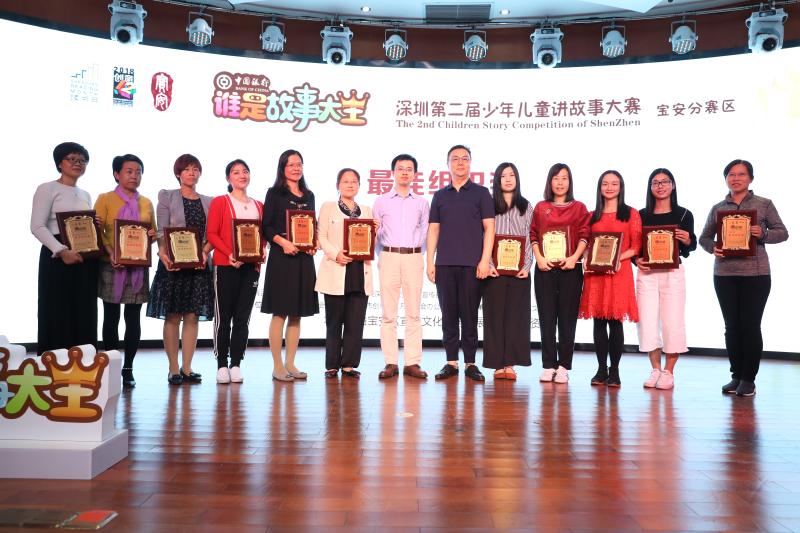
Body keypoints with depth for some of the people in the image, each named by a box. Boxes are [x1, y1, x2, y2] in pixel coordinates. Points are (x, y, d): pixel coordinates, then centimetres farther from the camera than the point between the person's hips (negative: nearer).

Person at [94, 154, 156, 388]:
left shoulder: (146, 203, 13)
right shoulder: (105, 199, 3)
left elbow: (153, 232, 19)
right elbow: (97, 231, -4)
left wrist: (152, 236, -5)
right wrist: (110, 254, -18)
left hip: (139, 266, 3)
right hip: (112, 266, -3)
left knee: (134, 318, 3)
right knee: (111, 317, 4)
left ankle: (128, 368, 10)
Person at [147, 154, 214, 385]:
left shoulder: (208, 202, 12)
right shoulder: (167, 197, 5)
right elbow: (161, 232, -4)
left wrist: (204, 253, -12)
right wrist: (163, 254, -21)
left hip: (198, 264, 3)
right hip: (173, 263, -3)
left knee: (192, 316, 4)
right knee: (172, 316, 0)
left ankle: (187, 368, 11)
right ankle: (173, 369, 6)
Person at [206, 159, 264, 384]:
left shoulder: (258, 205, 16)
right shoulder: (219, 202, 4)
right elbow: (211, 233, -4)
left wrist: (262, 251, -4)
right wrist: (229, 254, -17)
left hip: (251, 267, 4)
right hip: (226, 266, -3)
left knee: (242, 318, 4)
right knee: (224, 317, 0)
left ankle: (236, 364, 10)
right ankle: (222, 365, 7)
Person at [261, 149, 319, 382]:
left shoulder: (309, 196, 16)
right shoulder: (275, 193, 1)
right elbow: (266, 227, -5)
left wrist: (314, 244, 0)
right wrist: (283, 242, -20)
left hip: (304, 259, 5)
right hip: (282, 258, -5)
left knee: (297, 314, 8)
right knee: (280, 312, -3)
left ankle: (290, 363, 16)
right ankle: (277, 366, 3)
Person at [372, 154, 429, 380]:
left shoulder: (421, 202, 13)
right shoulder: (381, 201, 10)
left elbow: (425, 232, 13)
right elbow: (374, 234, 11)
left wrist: (418, 250, 4)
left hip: (413, 258, 1)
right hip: (389, 257, -1)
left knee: (413, 312, 0)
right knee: (388, 313, -3)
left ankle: (412, 363, 3)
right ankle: (390, 363, 2)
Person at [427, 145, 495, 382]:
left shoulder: (481, 193, 6)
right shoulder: (440, 196, 13)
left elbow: (489, 228, 1)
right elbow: (433, 230, 11)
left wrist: (485, 260, -9)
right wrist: (430, 262, 3)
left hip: (471, 264, -2)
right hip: (444, 264, 2)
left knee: (469, 315, 1)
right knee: (448, 315, 4)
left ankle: (470, 363, 8)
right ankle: (451, 362, 11)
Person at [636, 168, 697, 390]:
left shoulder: (684, 214, 3)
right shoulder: (642, 215, 7)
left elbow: (692, 245, 7)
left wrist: (687, 240, -14)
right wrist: (636, 260, -9)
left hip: (673, 272, -1)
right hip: (646, 273, 2)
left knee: (672, 322, -1)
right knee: (647, 322, 1)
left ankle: (669, 372, 11)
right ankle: (655, 369, 15)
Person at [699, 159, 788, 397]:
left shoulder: (764, 204, 3)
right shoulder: (717, 208, 9)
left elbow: (782, 232, 3)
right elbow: (704, 237, 13)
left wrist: (762, 234, -16)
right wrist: (713, 248, -8)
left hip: (755, 274, -2)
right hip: (724, 274, 3)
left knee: (751, 326, -1)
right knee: (732, 326, 7)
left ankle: (749, 379, 10)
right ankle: (736, 376, 18)